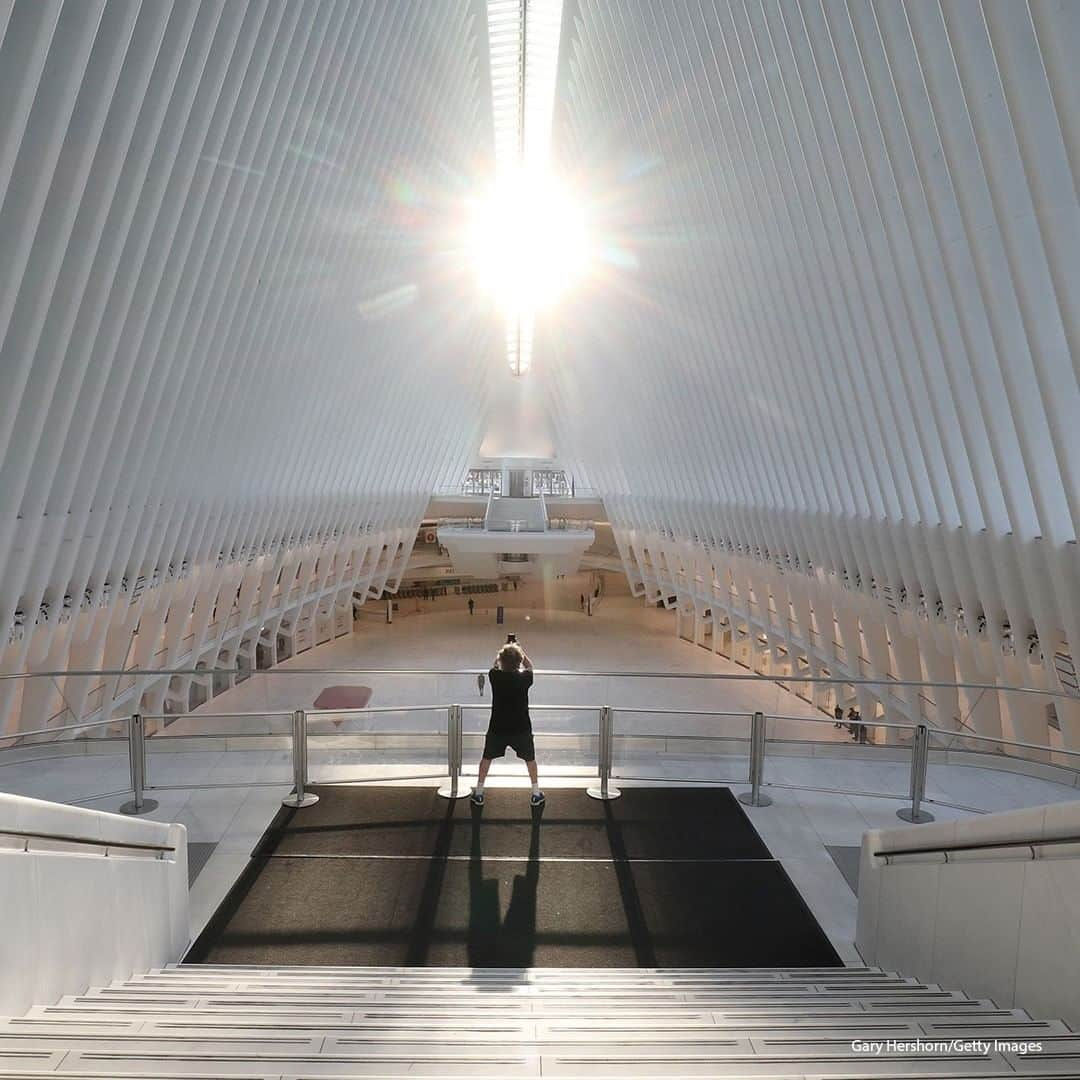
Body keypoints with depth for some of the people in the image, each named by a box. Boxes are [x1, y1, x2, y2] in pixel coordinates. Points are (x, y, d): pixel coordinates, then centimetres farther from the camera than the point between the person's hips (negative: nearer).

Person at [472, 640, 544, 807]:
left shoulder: (495, 676, -12)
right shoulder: (524, 678, -14)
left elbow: (495, 665, 12)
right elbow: (529, 667, 10)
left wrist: (503, 653, 17)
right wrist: (520, 651, 13)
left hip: (497, 727, 1)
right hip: (521, 728, 0)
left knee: (487, 758, 19)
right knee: (529, 758, 19)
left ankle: (478, 793, 25)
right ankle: (536, 794, 25)